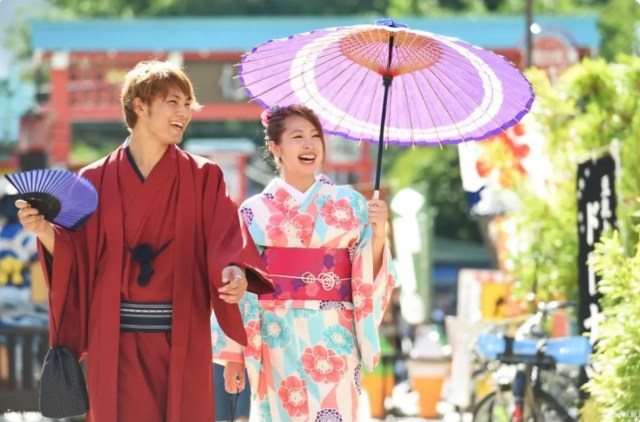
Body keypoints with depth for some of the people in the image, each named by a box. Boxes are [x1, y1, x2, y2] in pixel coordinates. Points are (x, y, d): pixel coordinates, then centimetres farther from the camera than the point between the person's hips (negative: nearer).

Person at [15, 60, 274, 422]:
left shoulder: (203, 177, 5)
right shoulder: (97, 180, 6)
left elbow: (227, 242, -7)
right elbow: (77, 256, 4)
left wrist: (234, 272, -28)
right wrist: (44, 230, -15)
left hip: (183, 341, 0)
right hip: (116, 340, 0)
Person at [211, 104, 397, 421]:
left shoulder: (351, 204, 5)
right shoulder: (255, 212, 3)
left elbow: (370, 277, 3)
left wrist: (378, 231, -14)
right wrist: (234, 357, 1)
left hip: (334, 338, 0)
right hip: (278, 339, 0)